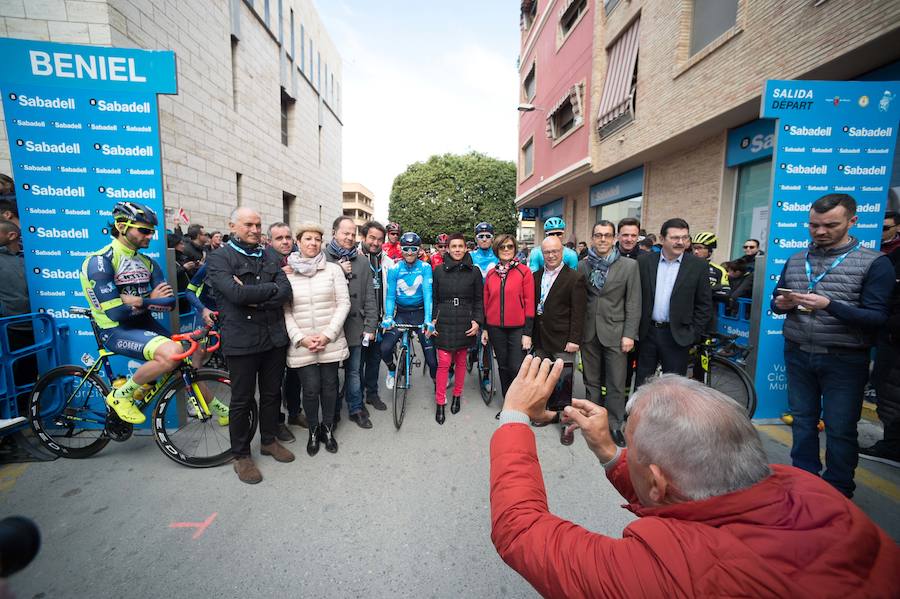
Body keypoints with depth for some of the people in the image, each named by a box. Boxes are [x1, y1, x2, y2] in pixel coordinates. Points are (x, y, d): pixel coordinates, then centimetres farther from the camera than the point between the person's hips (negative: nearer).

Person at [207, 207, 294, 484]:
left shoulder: (267, 258, 11)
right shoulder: (219, 258, -4)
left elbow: (286, 291, -2)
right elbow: (236, 293, -21)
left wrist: (256, 300, -14)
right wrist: (270, 289, -10)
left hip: (274, 337, 5)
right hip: (241, 340, -5)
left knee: (272, 393, 16)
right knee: (242, 400, 8)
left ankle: (269, 440, 36)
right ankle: (241, 455, 25)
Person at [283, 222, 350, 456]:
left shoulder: (333, 269, 1)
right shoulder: (287, 273, 2)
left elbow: (344, 303, -3)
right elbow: (285, 310, 0)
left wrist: (328, 334, -11)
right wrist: (300, 338, -11)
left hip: (331, 341, 1)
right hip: (302, 344, 0)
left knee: (329, 386, 9)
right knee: (311, 389, 2)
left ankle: (327, 428, 30)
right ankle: (313, 431, 25)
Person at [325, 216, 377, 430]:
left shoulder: (362, 261, 6)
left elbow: (369, 297, 4)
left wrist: (370, 326, 0)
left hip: (355, 326, 2)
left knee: (353, 371, 14)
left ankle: (356, 408, 31)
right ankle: (332, 412, 29)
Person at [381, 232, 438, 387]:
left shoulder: (425, 268, -7)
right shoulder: (394, 269, -5)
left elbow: (427, 293, -17)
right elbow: (390, 296, -7)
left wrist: (428, 320, -29)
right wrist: (388, 317, -25)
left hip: (420, 312, -1)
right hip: (401, 313, 1)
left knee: (432, 359, -4)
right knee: (385, 348, -18)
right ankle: (392, 370, 16)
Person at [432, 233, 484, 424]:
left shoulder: (474, 271, 3)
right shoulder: (439, 270, 4)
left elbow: (479, 300, 4)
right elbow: (434, 298, 8)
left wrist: (477, 321, -6)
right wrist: (432, 320, 0)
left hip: (465, 323, 1)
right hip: (444, 322, 0)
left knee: (461, 362, 11)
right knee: (444, 363, -3)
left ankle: (456, 396, 31)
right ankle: (440, 404, 10)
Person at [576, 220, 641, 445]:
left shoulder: (629, 266, -2)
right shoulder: (582, 265, 4)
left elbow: (633, 303, -4)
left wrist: (629, 334, -9)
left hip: (614, 333, -2)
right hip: (589, 332, 2)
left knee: (616, 384, 5)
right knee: (591, 381, 14)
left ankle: (615, 425, 22)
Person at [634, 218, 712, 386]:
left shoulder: (698, 265, -2)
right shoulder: (644, 261, 0)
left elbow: (704, 304, 1)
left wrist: (694, 334, -4)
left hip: (677, 335, -1)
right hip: (647, 333, 1)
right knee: (641, 383, 13)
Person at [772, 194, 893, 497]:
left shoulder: (875, 263, -5)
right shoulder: (796, 260, 7)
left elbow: (876, 318, -11)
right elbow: (775, 301, 12)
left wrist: (828, 305, -27)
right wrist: (781, 304, -11)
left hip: (844, 360, -3)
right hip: (798, 355, 4)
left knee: (840, 429, 5)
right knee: (802, 420, 13)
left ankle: (838, 493, 23)